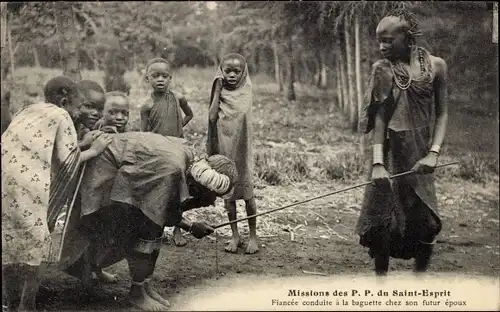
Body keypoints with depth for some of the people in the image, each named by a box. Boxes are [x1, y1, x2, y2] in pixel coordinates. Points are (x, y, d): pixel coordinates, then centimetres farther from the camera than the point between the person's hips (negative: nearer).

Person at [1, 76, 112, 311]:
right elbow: (67, 160, -4)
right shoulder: (61, 116, 3)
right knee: (36, 239, 4)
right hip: (26, 184, -8)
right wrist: (93, 150, 11)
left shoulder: (29, 111, 25)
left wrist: (81, 142, 23)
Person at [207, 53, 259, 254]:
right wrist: (218, 91, -9)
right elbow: (212, 117, -9)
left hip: (241, 150, -3)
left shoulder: (245, 93, -5)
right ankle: (235, 235, 17)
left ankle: (253, 235, 12)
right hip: (223, 149, 3)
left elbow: (240, 113, -23)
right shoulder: (220, 93, 3)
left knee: (247, 192, 0)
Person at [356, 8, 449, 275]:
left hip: (419, 158, 1)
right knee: (382, 223, -1)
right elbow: (379, 118, -8)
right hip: (390, 155, -1)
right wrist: (378, 163, -17)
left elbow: (442, 113, 2)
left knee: (425, 223, 2)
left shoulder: (435, 66, 1)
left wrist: (434, 153, -12)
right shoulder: (382, 69, -2)